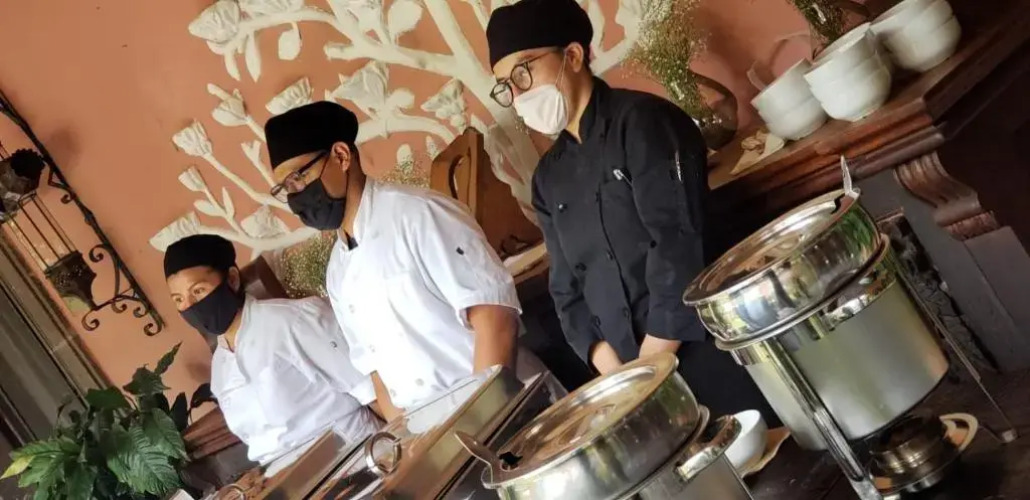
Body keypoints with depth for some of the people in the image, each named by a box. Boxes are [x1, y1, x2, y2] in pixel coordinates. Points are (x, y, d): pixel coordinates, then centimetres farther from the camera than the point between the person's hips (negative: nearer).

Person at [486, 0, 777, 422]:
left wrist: (654, 361, -15)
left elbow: (679, 245, -16)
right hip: (638, 372, 6)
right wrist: (614, 370, -3)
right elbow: (567, 287, 12)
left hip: (711, 350, -5)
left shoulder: (642, 121, -7)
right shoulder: (549, 176, 12)